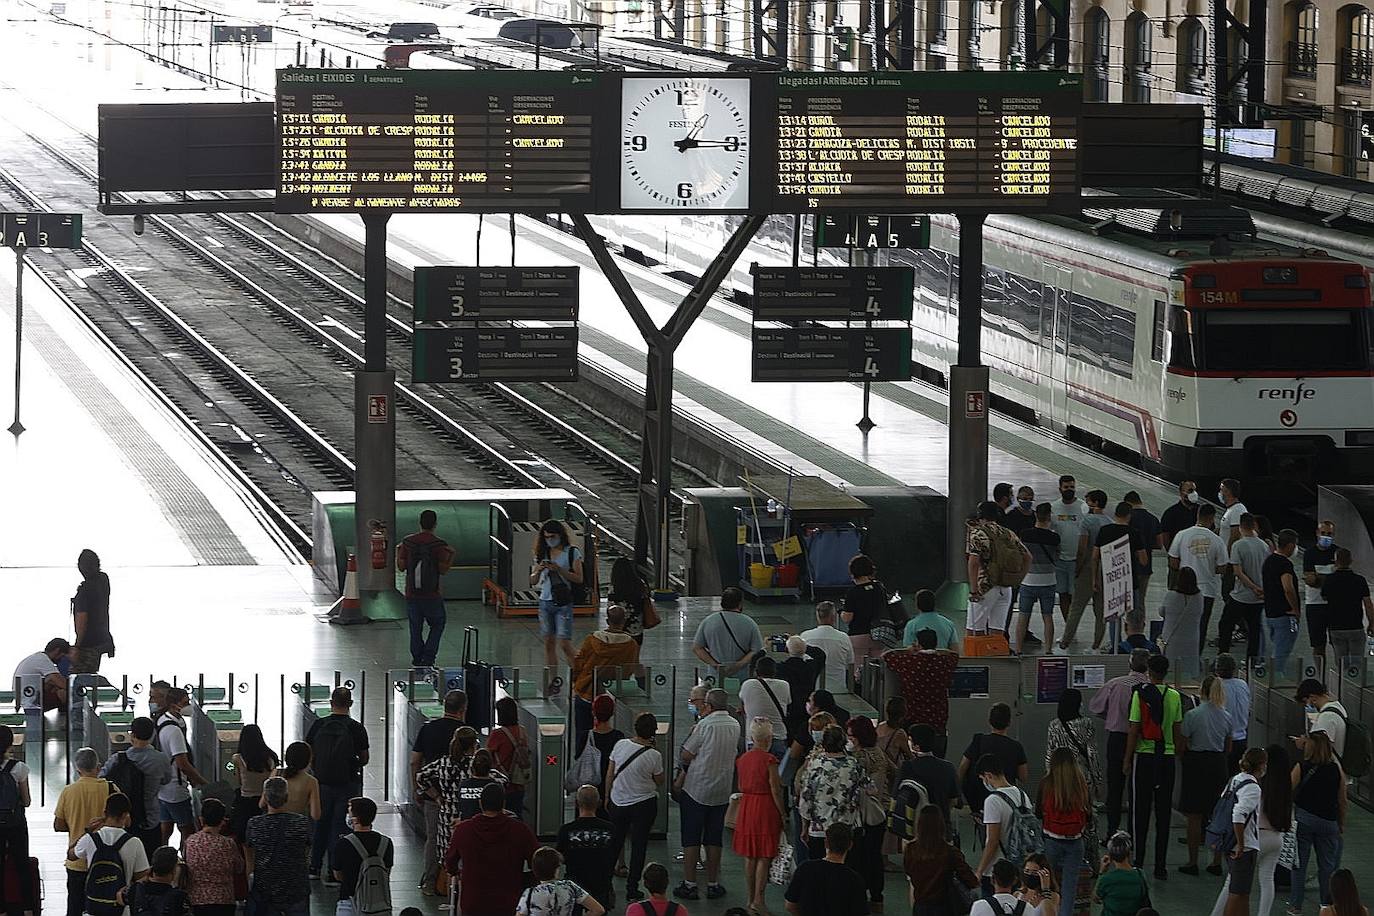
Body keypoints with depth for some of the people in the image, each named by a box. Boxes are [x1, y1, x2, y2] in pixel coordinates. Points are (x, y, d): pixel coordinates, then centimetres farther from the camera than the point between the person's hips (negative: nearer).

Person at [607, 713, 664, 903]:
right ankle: (632, 889, 9)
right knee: (638, 846, 8)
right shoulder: (654, 756, -17)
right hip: (644, 805, -2)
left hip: (618, 802, 2)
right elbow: (659, 781, -1)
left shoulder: (620, 745, -10)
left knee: (614, 843, 16)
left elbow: (609, 775, -2)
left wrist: (607, 796, 13)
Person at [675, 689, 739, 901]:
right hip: (722, 792, 5)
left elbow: (685, 756, -14)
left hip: (696, 790, -5)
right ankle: (712, 885, 14)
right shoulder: (735, 726, 3)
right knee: (714, 839, 12)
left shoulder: (706, 725, -15)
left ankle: (689, 884, 3)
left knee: (691, 839, 3)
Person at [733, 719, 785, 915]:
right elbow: (775, 790, -13)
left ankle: (751, 898, 17)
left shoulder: (742, 759, 5)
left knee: (750, 856, 12)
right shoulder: (769, 760, -14)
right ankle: (758, 899, -5)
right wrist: (783, 814, -6)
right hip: (765, 808, -6)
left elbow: (741, 787, 11)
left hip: (746, 806, 6)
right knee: (764, 857, -1)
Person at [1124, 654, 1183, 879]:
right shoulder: (1174, 696, 1)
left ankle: (1137, 862, 5)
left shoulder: (1140, 694, -8)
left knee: (1141, 811, 5)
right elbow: (1177, 731, 6)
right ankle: (1161, 866, 7)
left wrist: (1127, 760, -2)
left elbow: (1134, 730, -9)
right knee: (1163, 813, 6)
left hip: (1144, 756, -3)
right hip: (1167, 758, 3)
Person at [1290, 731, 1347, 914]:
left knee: (1299, 863, 8)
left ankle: (1295, 905, 11)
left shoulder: (1301, 768, -8)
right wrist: (1342, 826, 13)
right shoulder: (1337, 770, -2)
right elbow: (1342, 802, 2)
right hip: (1328, 822, 1)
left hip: (1303, 819, -1)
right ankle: (1328, 904, 15)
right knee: (1327, 865, 11)